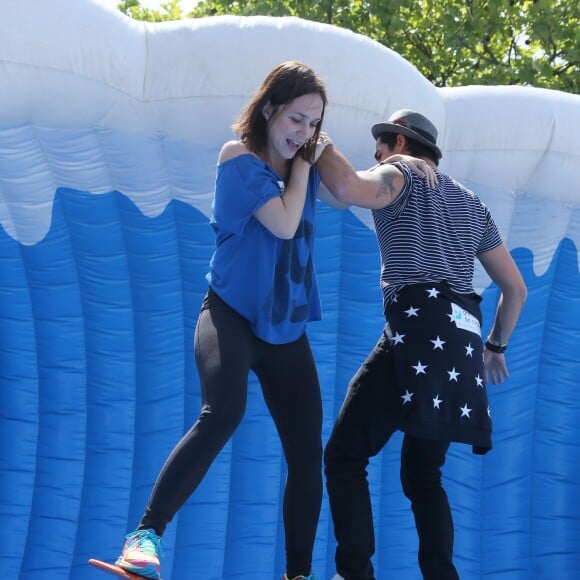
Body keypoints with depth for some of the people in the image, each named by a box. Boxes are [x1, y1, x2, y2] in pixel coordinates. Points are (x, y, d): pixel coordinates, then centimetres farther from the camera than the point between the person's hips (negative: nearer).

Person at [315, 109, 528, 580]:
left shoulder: (400, 175, 6)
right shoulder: (472, 203, 27)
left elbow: (348, 188, -19)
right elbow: (516, 288, 27)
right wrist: (496, 346, 40)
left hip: (417, 333, -7)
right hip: (461, 346, 7)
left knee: (345, 457, -2)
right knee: (423, 475, 17)